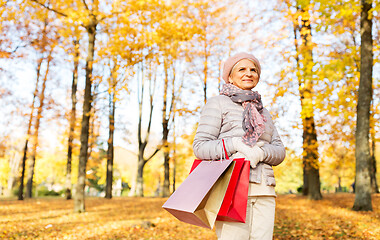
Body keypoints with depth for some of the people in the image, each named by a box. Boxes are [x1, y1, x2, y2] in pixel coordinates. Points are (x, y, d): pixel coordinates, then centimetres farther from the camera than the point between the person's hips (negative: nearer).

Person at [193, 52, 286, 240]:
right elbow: (200, 146, -3)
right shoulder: (218, 103, 6)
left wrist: (261, 152, -9)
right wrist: (237, 144, -16)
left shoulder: (262, 111, 23)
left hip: (263, 190, 5)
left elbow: (279, 151, 13)